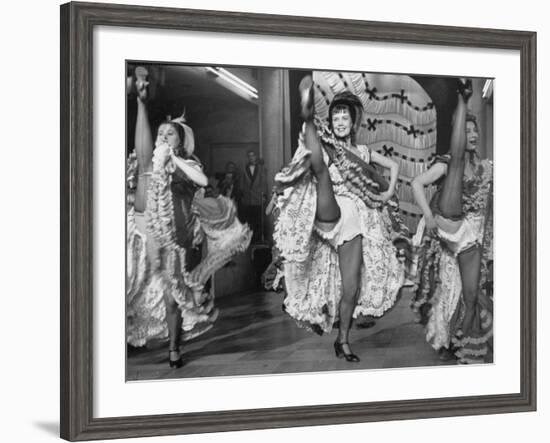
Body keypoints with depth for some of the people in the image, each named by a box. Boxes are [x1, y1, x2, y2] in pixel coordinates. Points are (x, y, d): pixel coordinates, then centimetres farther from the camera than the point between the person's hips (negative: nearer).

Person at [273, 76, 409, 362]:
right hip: (329, 213, -3)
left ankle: (343, 341, 9)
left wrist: (390, 192, 14)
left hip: (354, 222, 3)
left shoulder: (362, 152, 19)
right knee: (320, 164, -33)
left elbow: (393, 165, 30)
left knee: (351, 287, -3)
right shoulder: (326, 146, 8)